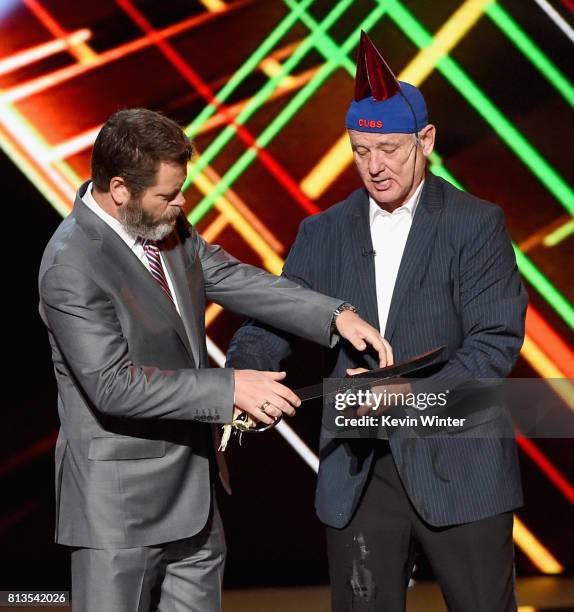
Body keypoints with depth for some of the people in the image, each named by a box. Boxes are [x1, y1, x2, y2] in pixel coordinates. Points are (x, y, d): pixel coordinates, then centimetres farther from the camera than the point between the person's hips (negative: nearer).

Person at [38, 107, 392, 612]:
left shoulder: (167, 226, 3)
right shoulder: (71, 264, -22)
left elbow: (234, 279, 10)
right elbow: (114, 385, -27)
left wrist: (335, 314, -3)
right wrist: (230, 388, -28)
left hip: (191, 490, 8)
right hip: (121, 501, -8)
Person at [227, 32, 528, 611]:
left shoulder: (476, 224, -5)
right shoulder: (323, 233, 7)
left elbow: (497, 342, -12)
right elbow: (270, 323, 3)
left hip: (457, 469, -3)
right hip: (358, 473, 3)